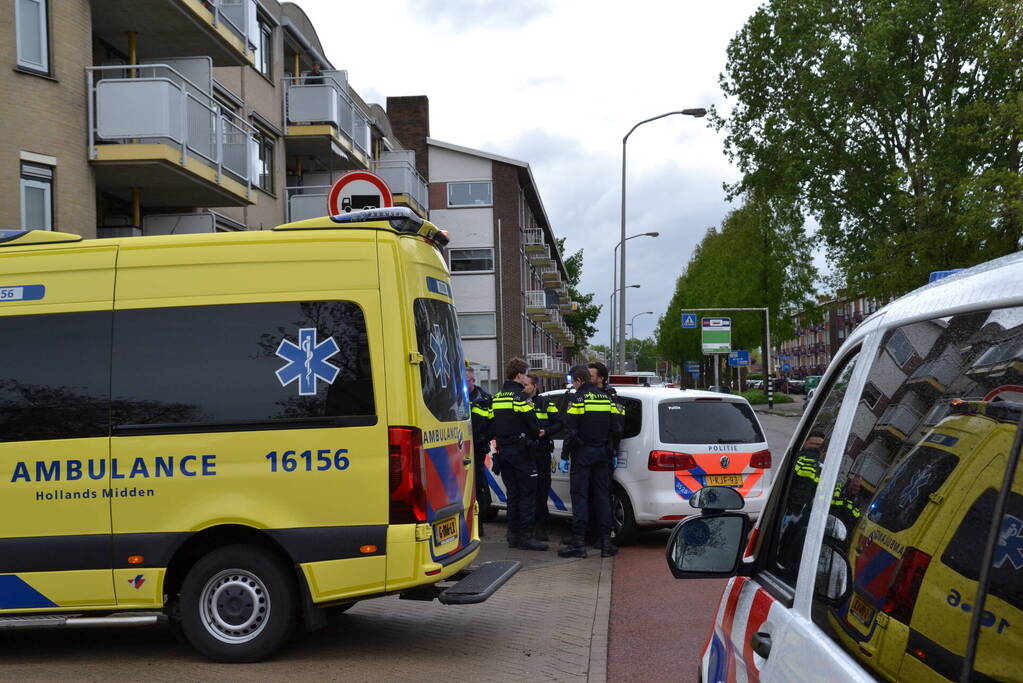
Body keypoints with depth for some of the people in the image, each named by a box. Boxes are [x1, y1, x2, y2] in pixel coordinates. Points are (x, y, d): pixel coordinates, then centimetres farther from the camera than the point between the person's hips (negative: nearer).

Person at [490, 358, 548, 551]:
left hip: (503, 450, 8)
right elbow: (533, 424, -14)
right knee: (528, 493, -3)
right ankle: (525, 535, -6)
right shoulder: (520, 396, -11)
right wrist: (537, 434, 6)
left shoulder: (497, 397, 13)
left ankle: (513, 534, 14)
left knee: (512, 493, 13)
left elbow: (492, 425, 14)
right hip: (520, 451, -8)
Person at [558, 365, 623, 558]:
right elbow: (617, 429, 5)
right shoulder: (606, 398, 8)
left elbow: (571, 431, -15)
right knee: (602, 497, 9)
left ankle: (578, 542, -3)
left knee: (580, 497, -2)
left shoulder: (578, 399, -10)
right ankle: (606, 541, 9)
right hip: (602, 453, 5)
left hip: (582, 453, -5)